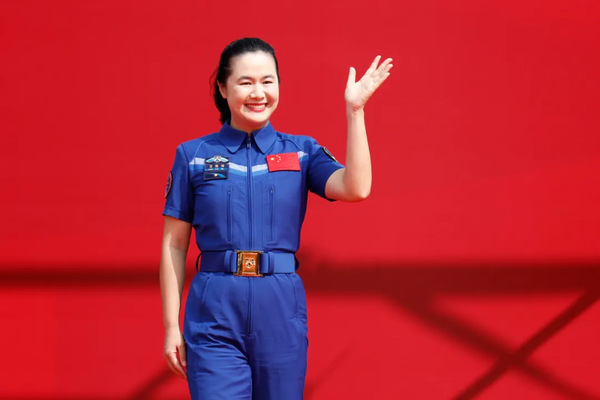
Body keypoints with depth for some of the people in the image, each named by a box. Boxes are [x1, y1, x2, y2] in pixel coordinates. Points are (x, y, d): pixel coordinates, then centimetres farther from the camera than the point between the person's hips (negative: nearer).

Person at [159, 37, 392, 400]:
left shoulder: (301, 152, 8)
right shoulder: (193, 156, 6)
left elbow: (356, 189, -11)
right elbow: (174, 245, 6)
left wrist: (355, 110, -13)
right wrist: (171, 326, 2)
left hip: (281, 312, 1)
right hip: (215, 316, -1)